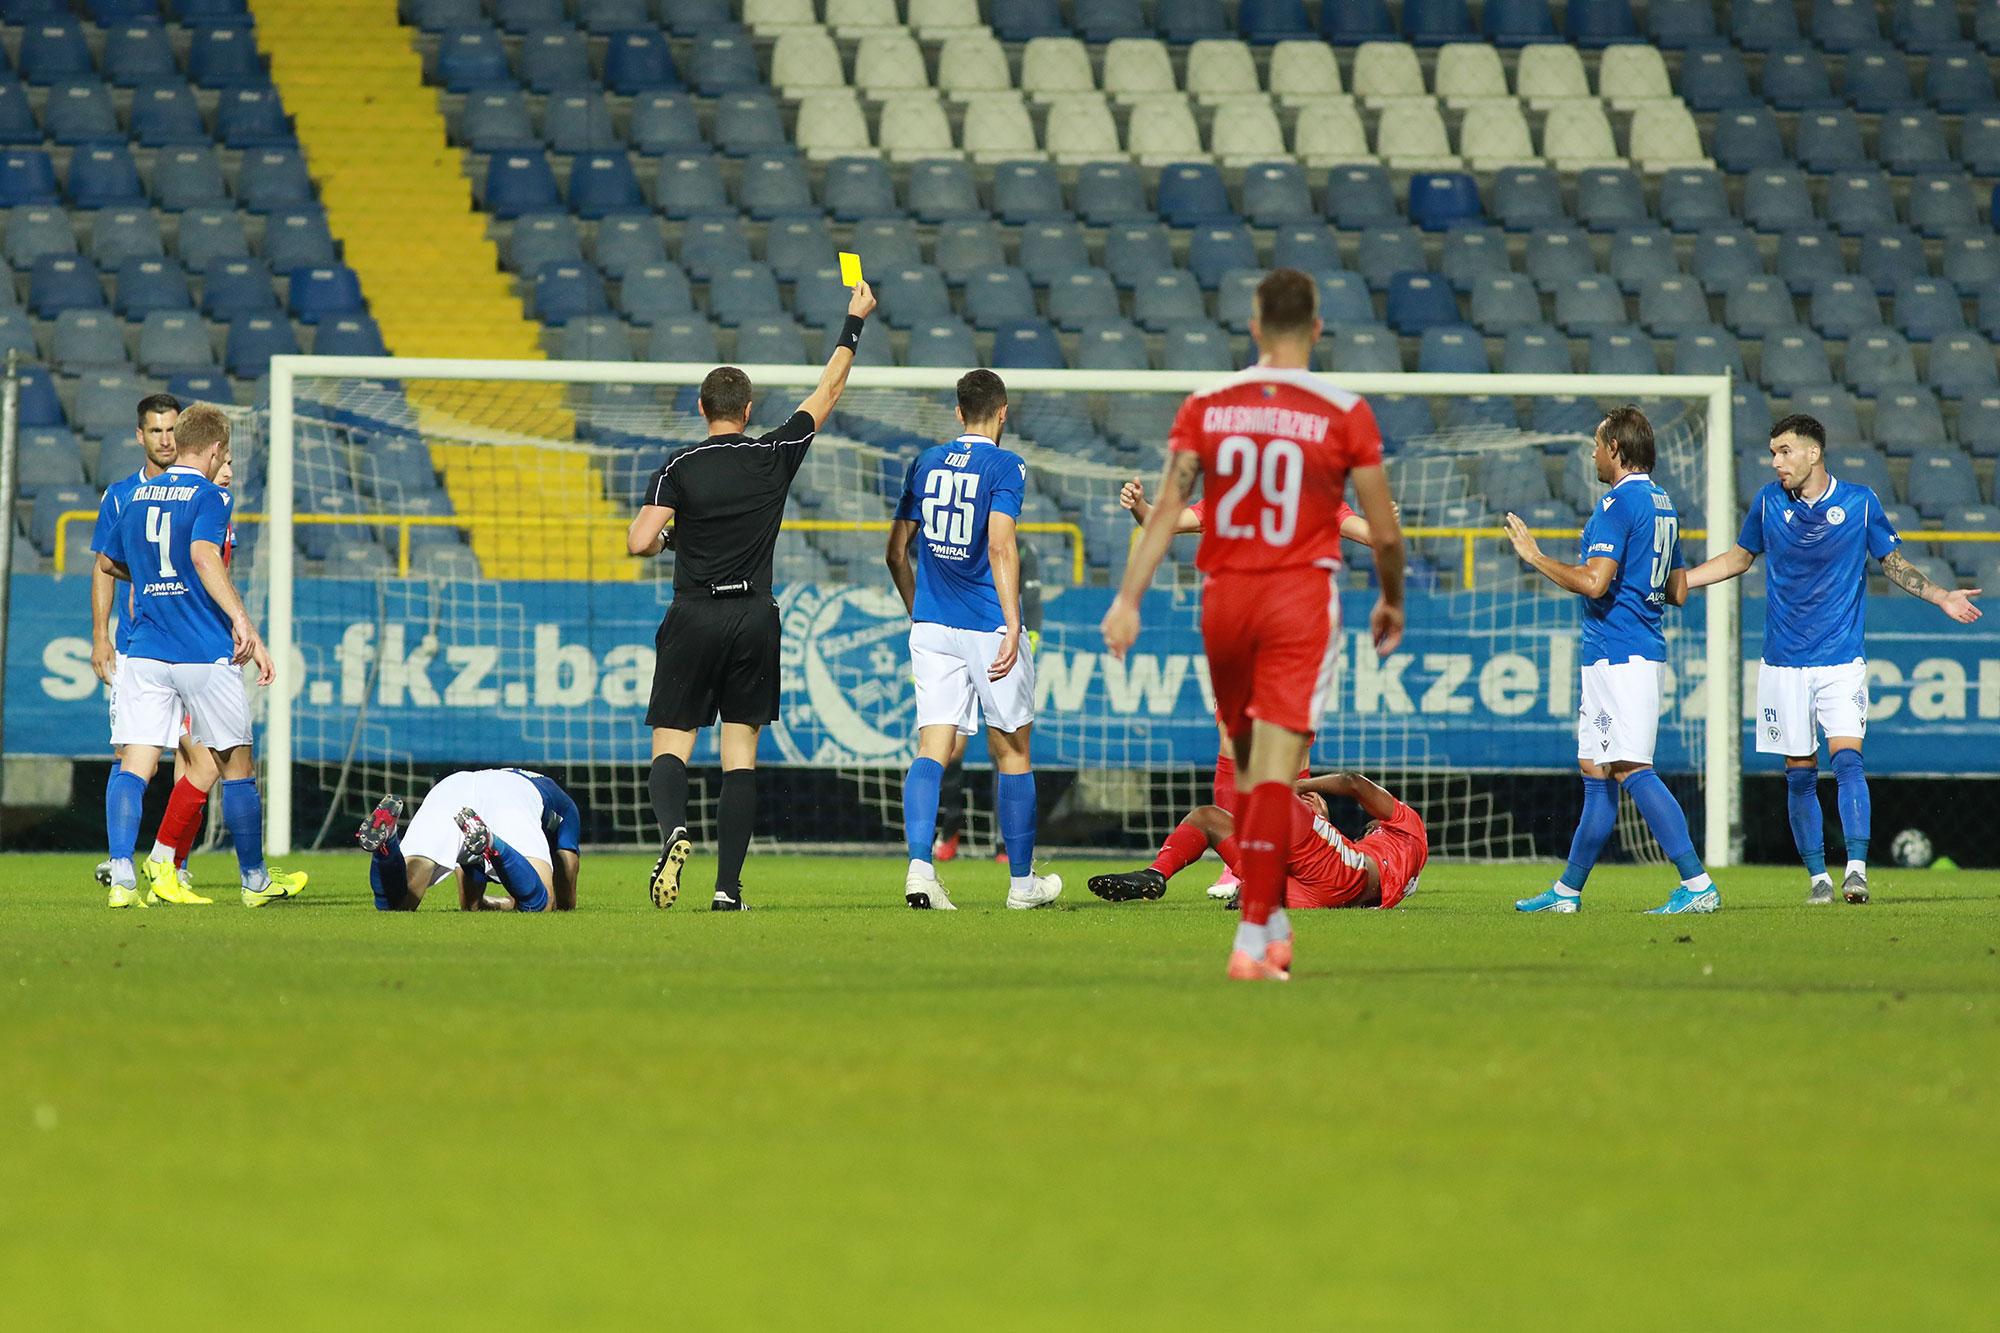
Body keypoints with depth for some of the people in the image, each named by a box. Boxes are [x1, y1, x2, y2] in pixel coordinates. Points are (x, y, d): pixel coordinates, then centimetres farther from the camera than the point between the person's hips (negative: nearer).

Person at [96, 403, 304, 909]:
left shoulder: (138, 497, 13)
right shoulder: (209, 496, -7)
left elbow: (108, 562, 27)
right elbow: (203, 554, -25)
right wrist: (242, 620, -31)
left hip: (145, 653, 5)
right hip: (206, 655, -5)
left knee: (135, 764, -2)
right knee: (237, 766, 10)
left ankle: (122, 874, -19)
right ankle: (255, 880, 20)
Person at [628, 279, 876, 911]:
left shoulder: (680, 467, -5)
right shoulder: (775, 456, 1)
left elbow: (639, 542, -12)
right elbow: (827, 393, 13)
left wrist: (649, 525, 12)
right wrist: (854, 323, 23)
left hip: (694, 617, -2)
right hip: (755, 618, 2)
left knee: (670, 749, 0)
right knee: (740, 757, 3)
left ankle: (674, 830, -31)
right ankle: (728, 888, -3)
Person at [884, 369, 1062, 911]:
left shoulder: (925, 463, 9)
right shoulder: (1005, 466, -7)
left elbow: (896, 550, 13)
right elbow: (1000, 547, -19)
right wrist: (1012, 628, -22)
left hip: (931, 626, 4)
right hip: (988, 624, -4)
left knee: (931, 750, -2)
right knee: (1012, 752, 9)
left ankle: (919, 866, -22)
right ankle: (1022, 881, 18)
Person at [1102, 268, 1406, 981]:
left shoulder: (1206, 407, 1)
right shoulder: (1344, 413, -5)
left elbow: (1166, 510, -6)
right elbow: (1384, 532, -1)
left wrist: (1128, 600, -7)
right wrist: (1392, 602, 16)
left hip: (1224, 599, 3)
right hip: (1301, 600, -3)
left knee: (1248, 763, 18)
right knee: (1275, 770, -7)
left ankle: (1271, 921, 27)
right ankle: (1253, 941, -16)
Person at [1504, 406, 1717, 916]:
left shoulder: (1618, 505, -13)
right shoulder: (1663, 505, 16)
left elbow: (1593, 582, -22)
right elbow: (1678, 591, 20)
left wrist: (1535, 556, -10)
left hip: (1618, 656, -10)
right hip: (1644, 649, 10)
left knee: (1631, 770, -14)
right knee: (1594, 769, 15)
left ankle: (1697, 885, -20)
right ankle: (1567, 891, 22)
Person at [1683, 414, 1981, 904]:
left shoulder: (1860, 502, -3)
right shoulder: (1769, 501, 2)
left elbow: (1893, 562, 10)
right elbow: (1739, 558, 18)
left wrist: (1942, 597, -2)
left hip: (1841, 660, -2)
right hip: (1783, 662, 2)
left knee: (1847, 758, -17)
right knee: (1799, 773, 2)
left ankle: (1856, 868, -20)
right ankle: (1817, 875, 11)